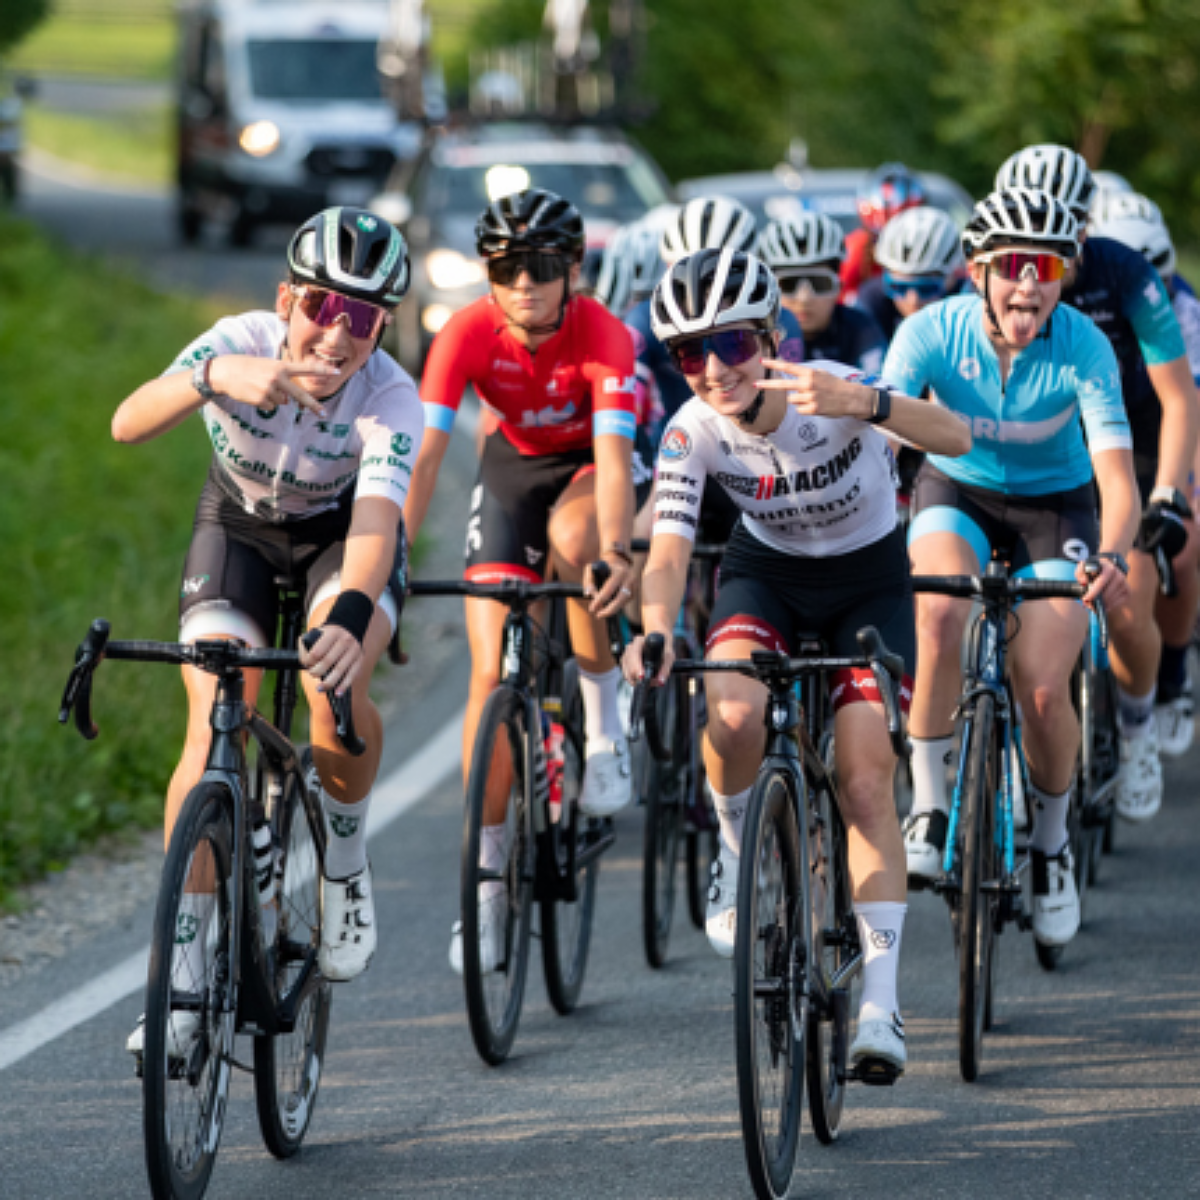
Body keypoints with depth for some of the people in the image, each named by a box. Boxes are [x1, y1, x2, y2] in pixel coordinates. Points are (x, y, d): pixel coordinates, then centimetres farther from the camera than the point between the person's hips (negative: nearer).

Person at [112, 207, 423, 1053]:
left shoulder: (390, 397, -32)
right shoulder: (243, 343, -31)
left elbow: (376, 517, -46)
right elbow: (129, 423, -47)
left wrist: (350, 617, -66)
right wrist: (212, 378, -67)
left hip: (342, 536, -1)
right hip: (240, 527, 1)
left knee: (336, 691, -30)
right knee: (214, 731, -16)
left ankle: (345, 862, 0)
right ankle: (183, 970, -11)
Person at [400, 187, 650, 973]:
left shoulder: (602, 334, -31)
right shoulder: (470, 334, -26)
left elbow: (613, 453, -41)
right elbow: (425, 449, -32)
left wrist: (615, 554, -57)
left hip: (590, 464, -2)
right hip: (513, 465, 2)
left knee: (569, 536, -39)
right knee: (492, 670, -9)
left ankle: (604, 719, -16)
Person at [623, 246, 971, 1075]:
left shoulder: (829, 392, -28)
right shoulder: (692, 433, -21)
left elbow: (955, 437, -42)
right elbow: (669, 547, -28)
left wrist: (868, 405, -63)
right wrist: (657, 629, -50)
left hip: (868, 579, -2)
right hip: (766, 571, 2)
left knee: (867, 785, -14)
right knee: (734, 712, -31)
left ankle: (881, 1002, -11)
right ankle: (739, 851, -1)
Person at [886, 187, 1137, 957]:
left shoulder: (1082, 346, -25)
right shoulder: (933, 333, -23)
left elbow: (1117, 477, -31)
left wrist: (1112, 555, -52)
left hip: (1054, 506, 0)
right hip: (958, 492, 0)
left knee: (1043, 687, -18)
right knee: (943, 612, -33)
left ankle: (1051, 843, 12)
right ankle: (929, 807, -18)